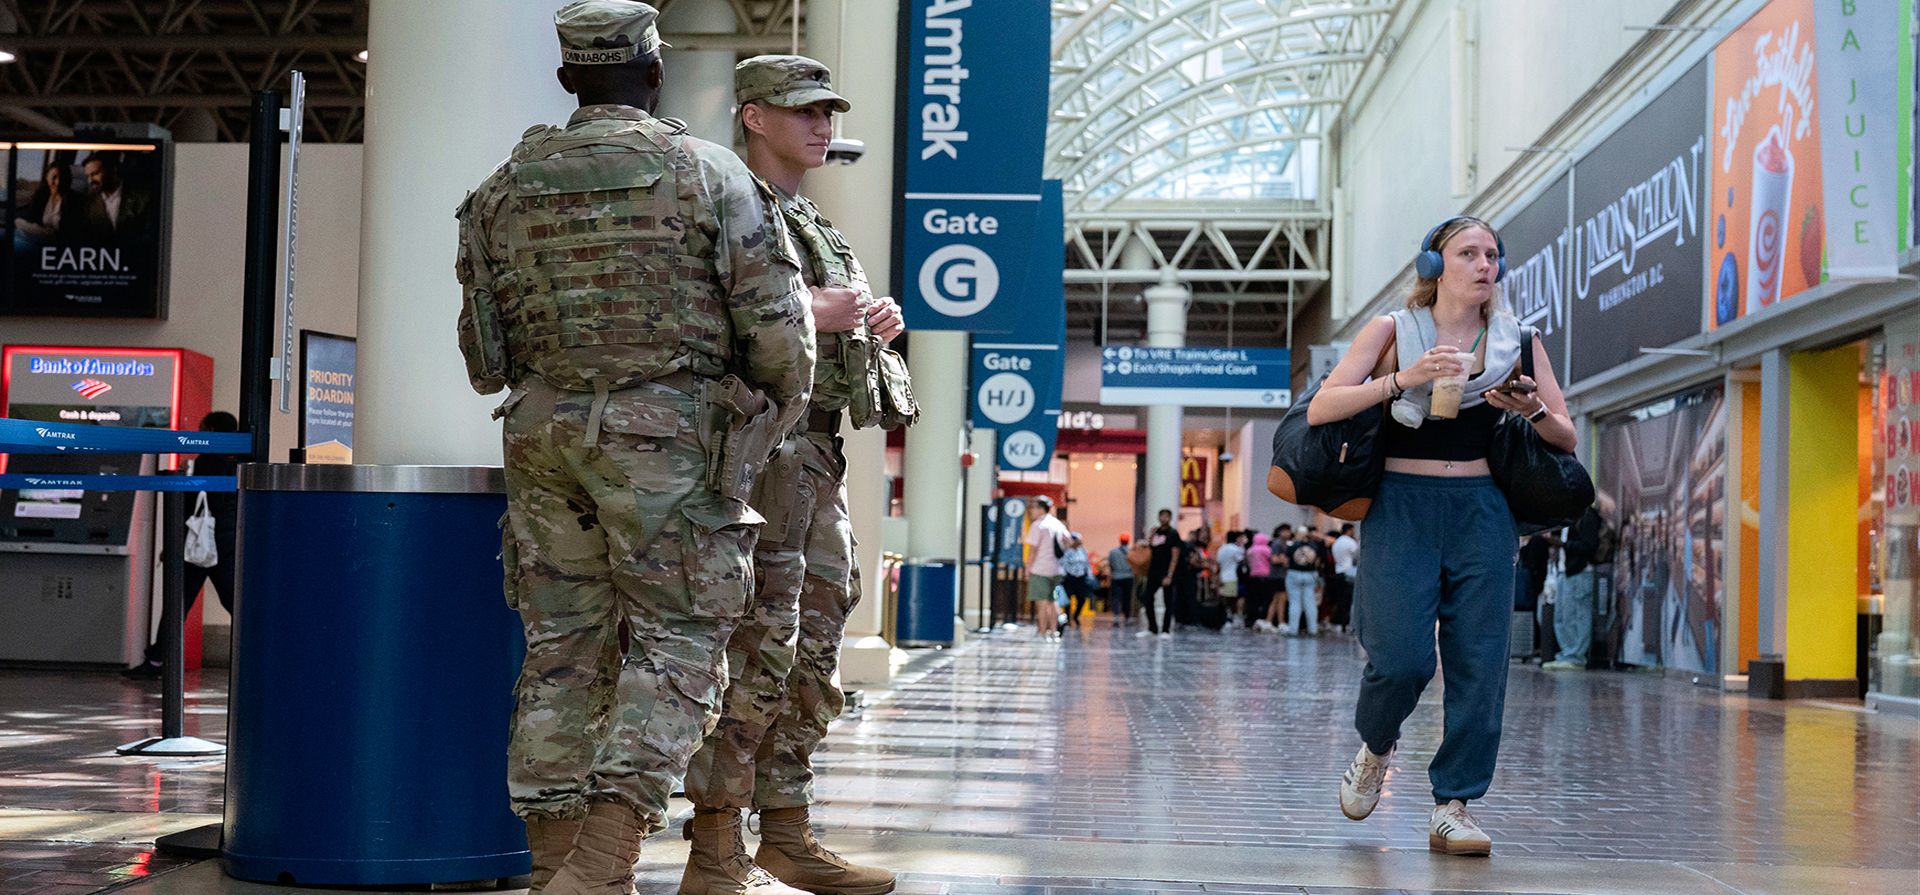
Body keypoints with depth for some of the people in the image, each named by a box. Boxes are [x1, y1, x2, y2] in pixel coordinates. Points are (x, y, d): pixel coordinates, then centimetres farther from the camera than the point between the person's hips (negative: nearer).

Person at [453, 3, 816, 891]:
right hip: (668, 437, -4)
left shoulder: (504, 187, 9)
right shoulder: (708, 173, -3)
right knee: (675, 646, -1)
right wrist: (775, 418, 11)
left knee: (563, 650, 10)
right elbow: (777, 321, -6)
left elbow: (484, 350, 10)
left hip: (543, 436, 4)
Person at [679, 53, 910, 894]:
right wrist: (808, 315, -20)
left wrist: (877, 320, 3)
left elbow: (851, 322, 26)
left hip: (819, 457, 10)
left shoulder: (815, 227, 24)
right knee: (759, 647, -14)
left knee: (813, 653, 11)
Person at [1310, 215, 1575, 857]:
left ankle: (1453, 806, 6)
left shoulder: (1517, 341, 8)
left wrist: (1534, 411, -12)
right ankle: (1374, 751, 20)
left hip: (1481, 511, 3)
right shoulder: (1392, 331, 1)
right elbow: (1320, 410, -9)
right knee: (1401, 656, -12)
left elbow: (1566, 440, 10)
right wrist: (1402, 380, -19)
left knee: (1479, 660, -4)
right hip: (1402, 506, -3)